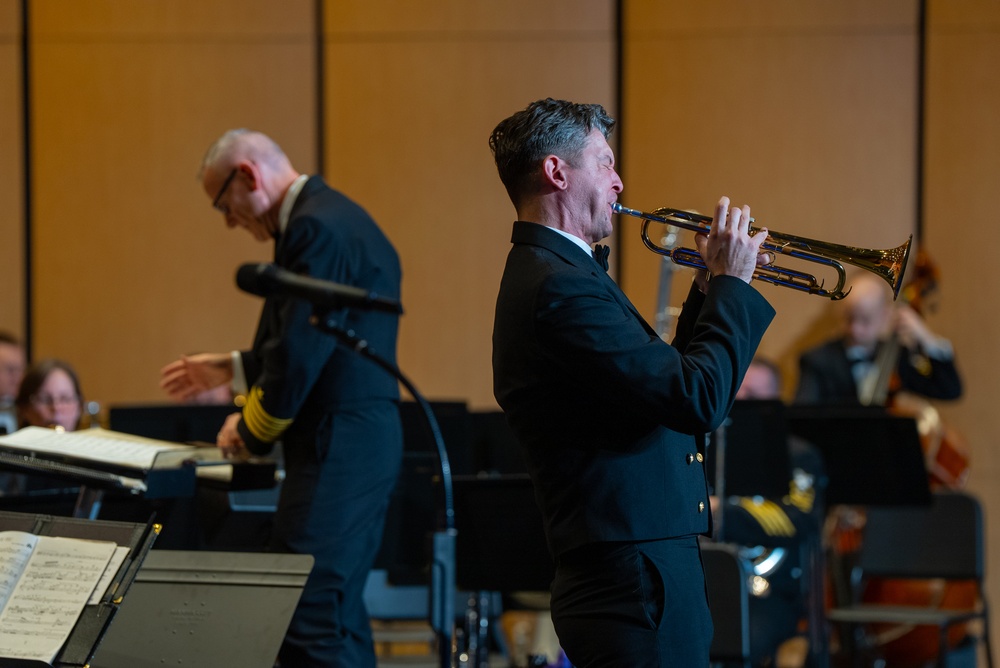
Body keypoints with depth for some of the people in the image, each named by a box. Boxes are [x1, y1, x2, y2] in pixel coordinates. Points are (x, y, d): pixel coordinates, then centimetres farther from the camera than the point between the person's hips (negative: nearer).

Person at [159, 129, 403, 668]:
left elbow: (300, 354, -20)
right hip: (358, 443, 11)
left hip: (338, 449, -11)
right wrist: (232, 369, 27)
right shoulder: (333, 218, 17)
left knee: (309, 623, -12)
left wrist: (251, 432, -6)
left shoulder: (318, 230, -16)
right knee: (337, 620, 14)